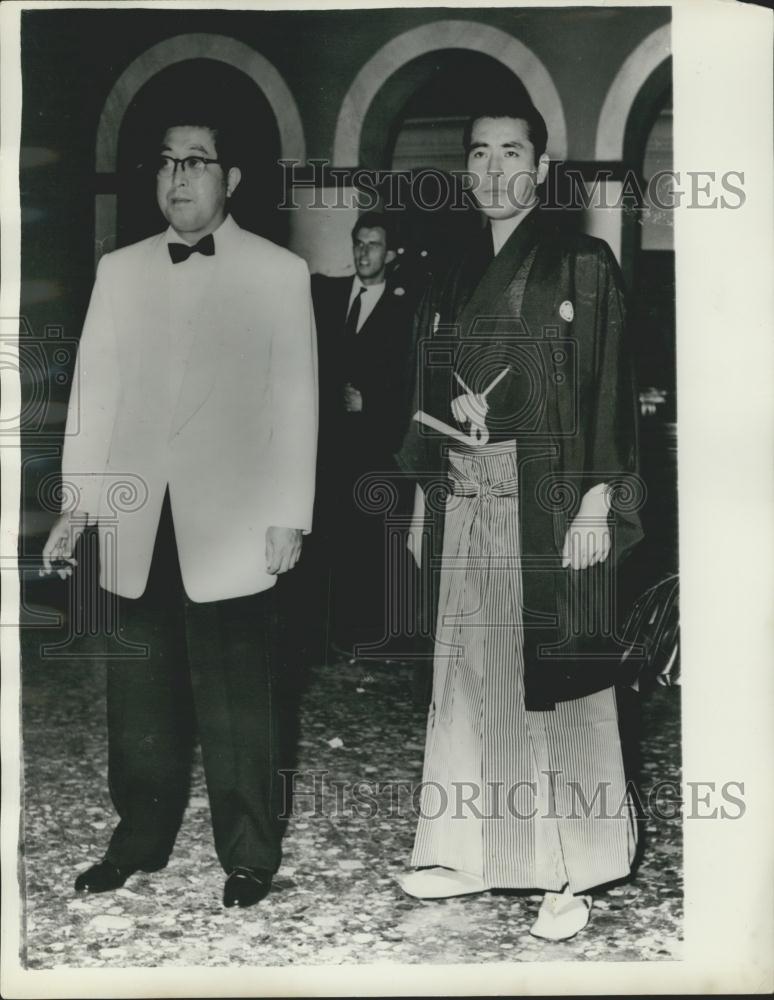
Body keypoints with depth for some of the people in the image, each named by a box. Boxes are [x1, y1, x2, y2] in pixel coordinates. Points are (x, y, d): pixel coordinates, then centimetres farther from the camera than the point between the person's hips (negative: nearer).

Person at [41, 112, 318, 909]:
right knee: (139, 700, 10)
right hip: (136, 525, 3)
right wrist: (77, 502, 4)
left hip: (230, 527, -3)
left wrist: (289, 517, -5)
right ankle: (139, 841, 27)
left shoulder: (279, 273, 2)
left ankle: (248, 857, 18)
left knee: (236, 707, 3)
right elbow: (93, 392, 10)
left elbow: (296, 402, 0)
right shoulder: (118, 270, 12)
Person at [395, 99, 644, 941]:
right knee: (467, 676, 10)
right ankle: (472, 854, 23)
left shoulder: (583, 266, -2)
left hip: (548, 507, -5)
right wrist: (424, 505, 12)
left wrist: (596, 504, -15)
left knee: (554, 680, -1)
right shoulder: (453, 281, 14)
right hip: (464, 506, 6)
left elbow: (610, 390, -7)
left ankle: (573, 874, 12)